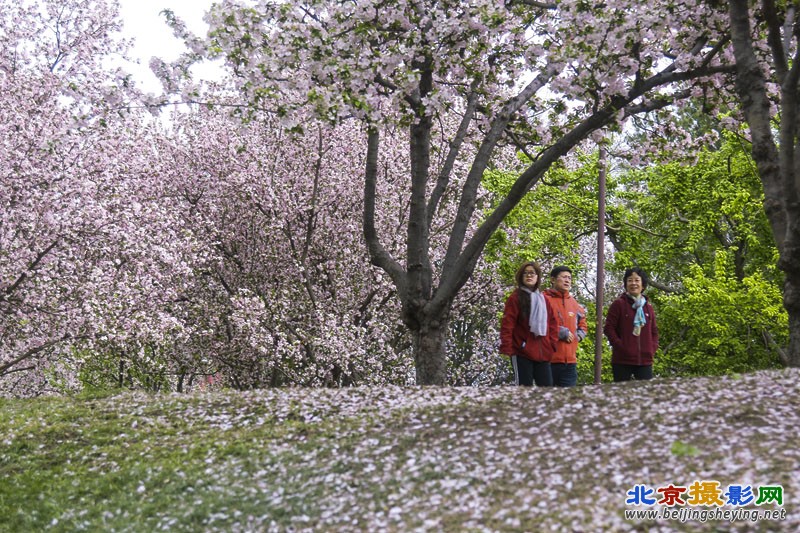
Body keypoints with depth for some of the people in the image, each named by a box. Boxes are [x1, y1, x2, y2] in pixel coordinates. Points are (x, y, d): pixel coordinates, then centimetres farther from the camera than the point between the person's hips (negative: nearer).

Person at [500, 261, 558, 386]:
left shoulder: (543, 299, 16)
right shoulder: (516, 297, -1)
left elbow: (552, 324, 17)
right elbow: (507, 324, -8)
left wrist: (552, 344, 6)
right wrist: (507, 348, -15)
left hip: (543, 353, 5)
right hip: (522, 353, -5)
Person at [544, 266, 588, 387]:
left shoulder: (574, 302, 18)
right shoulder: (545, 299, -5)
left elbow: (582, 324, 32)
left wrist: (578, 336, 12)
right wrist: (563, 332, -13)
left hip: (570, 360, 6)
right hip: (549, 359, -6)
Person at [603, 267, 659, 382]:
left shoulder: (648, 307, 15)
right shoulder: (618, 304, -1)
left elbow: (654, 331, 21)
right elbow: (608, 328, -5)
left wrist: (652, 348, 6)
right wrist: (620, 346, -13)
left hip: (645, 361, 5)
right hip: (622, 360, -5)